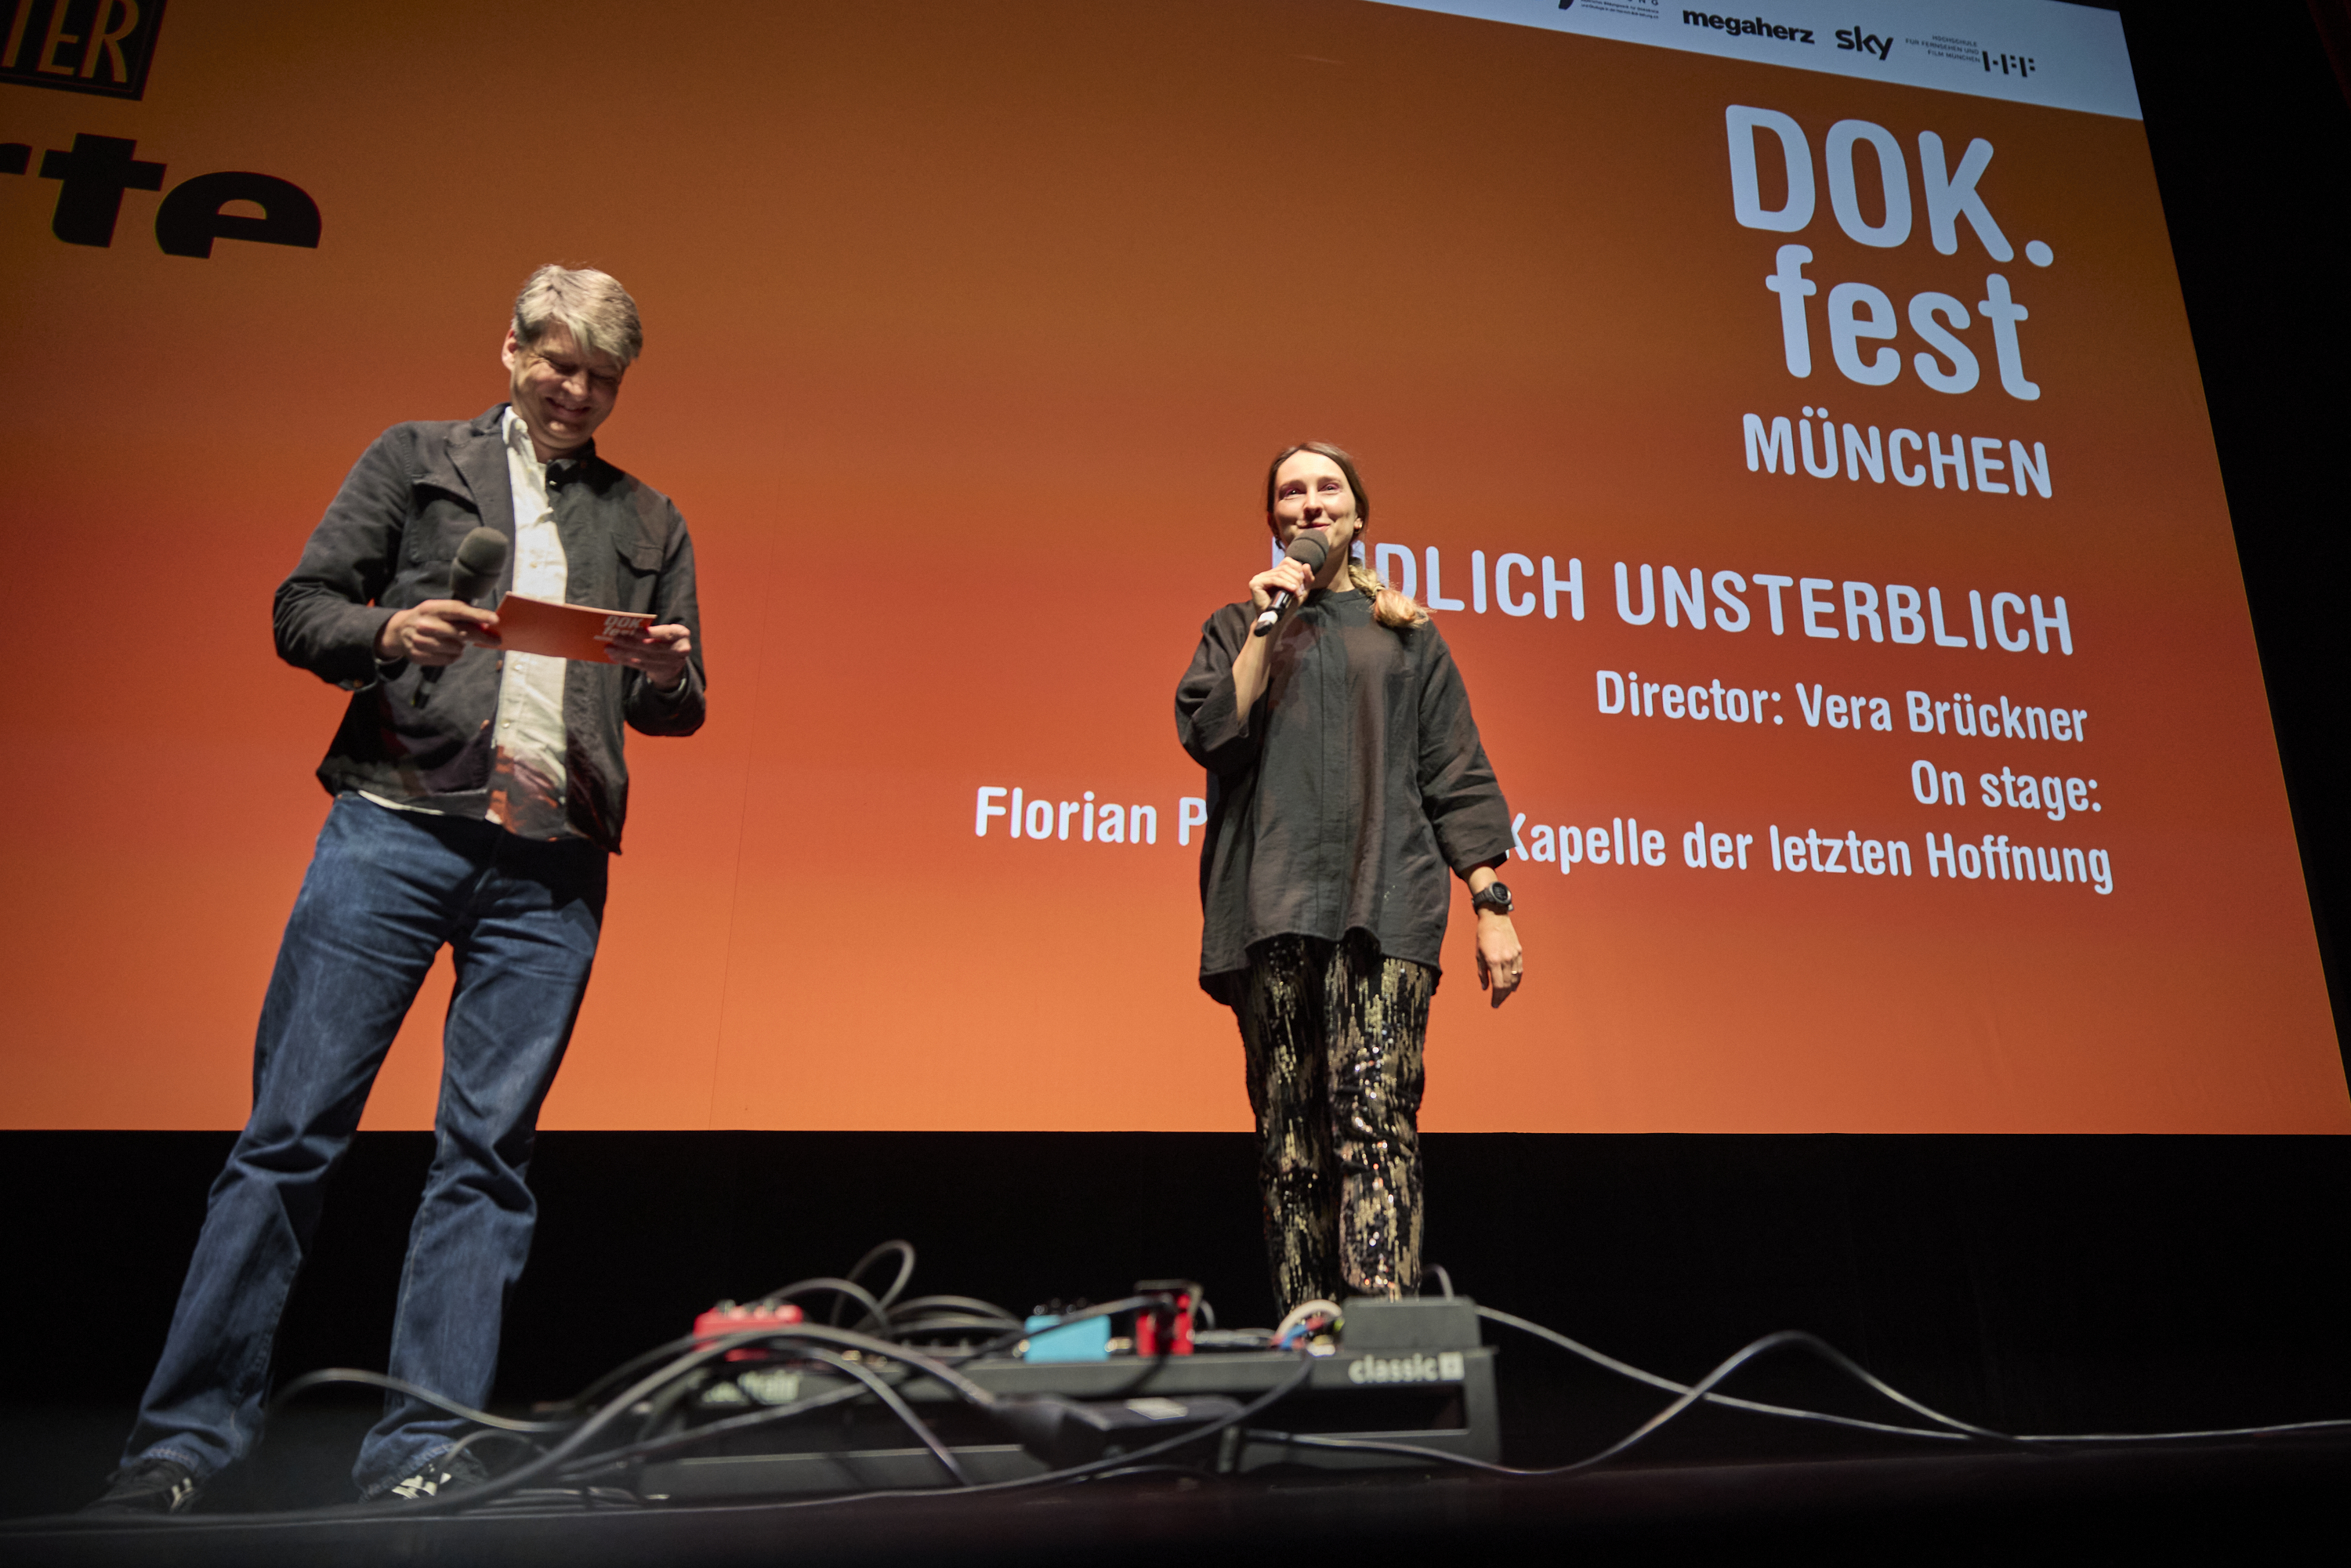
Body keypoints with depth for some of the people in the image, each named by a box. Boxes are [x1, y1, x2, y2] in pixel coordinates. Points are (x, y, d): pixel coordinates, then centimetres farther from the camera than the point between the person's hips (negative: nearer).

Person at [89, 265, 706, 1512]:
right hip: (394, 830, -1)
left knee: (485, 1153, 1)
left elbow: (678, 709, 19)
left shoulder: (648, 521, 20)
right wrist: (389, 631, -13)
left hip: (551, 871, 2)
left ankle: (421, 1453, 8)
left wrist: (668, 676, -4)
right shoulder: (415, 460, 15)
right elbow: (300, 609, 8)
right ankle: (186, 1435, 10)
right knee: (292, 1129, -1)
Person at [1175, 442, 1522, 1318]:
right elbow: (1207, 733, 3)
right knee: (1290, 1132, -2)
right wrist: (1268, 626, 0)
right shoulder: (1238, 627, 21)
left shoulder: (1407, 634, 19)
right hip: (1272, 906, 1)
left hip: (1386, 903, -1)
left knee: (1374, 1118, -15)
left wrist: (1490, 904, 3)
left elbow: (1457, 776, 12)